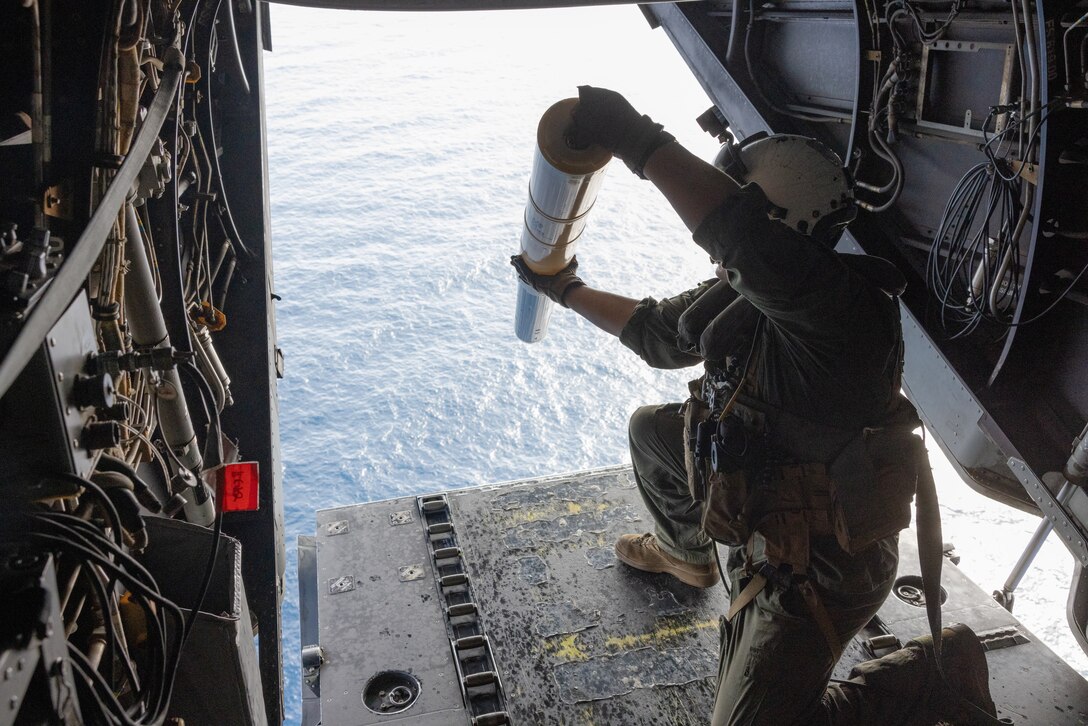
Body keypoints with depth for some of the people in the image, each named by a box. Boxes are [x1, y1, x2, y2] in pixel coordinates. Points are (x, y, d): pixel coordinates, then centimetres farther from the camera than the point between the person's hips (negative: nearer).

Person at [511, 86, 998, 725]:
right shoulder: (742, 294, -4)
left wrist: (642, 142, -48)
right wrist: (568, 290, 21)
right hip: (766, 521, 9)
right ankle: (686, 552, 45)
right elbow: (656, 332, 13)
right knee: (652, 429, 18)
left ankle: (940, 673, 10)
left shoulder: (839, 304, -33)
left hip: (822, 564, -9)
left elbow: (743, 237, -54)